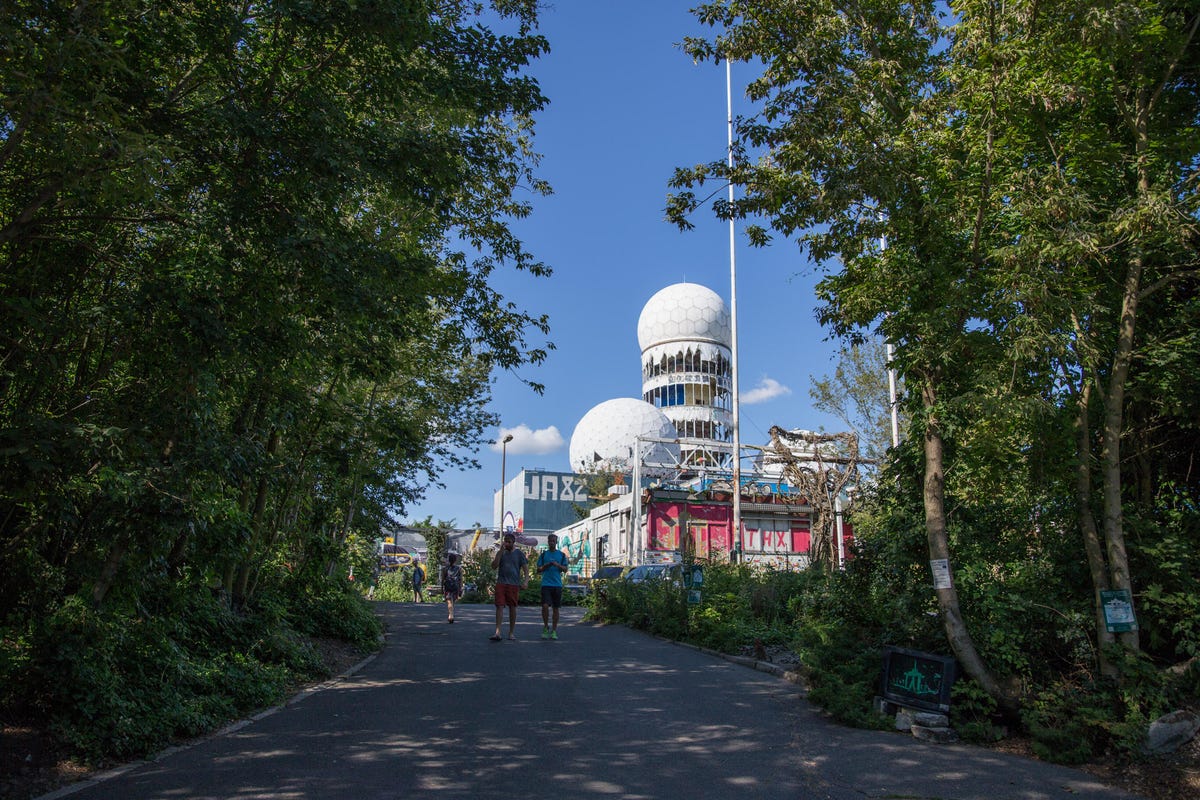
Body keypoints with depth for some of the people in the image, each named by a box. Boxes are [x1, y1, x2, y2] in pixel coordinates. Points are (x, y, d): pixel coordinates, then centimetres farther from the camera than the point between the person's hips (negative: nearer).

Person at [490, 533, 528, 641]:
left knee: (512, 607, 5)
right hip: (501, 583, 1)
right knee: (499, 606, -7)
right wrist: (500, 551, -6)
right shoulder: (501, 553, 10)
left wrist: (526, 581, -12)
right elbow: (494, 566, 0)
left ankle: (511, 633, 14)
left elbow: (525, 568, 3)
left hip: (513, 584, -1)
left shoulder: (519, 554, 5)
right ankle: (497, 632, -11)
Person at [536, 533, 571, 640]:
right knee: (545, 606, -14)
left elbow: (565, 570, 5)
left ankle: (554, 631, 10)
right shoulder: (543, 554, 9)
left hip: (557, 584, 1)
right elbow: (538, 570, 7)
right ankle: (545, 627, 5)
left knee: (556, 608, 3)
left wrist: (557, 565, -12)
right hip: (546, 584, -1)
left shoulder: (562, 555, 9)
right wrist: (547, 565, -9)